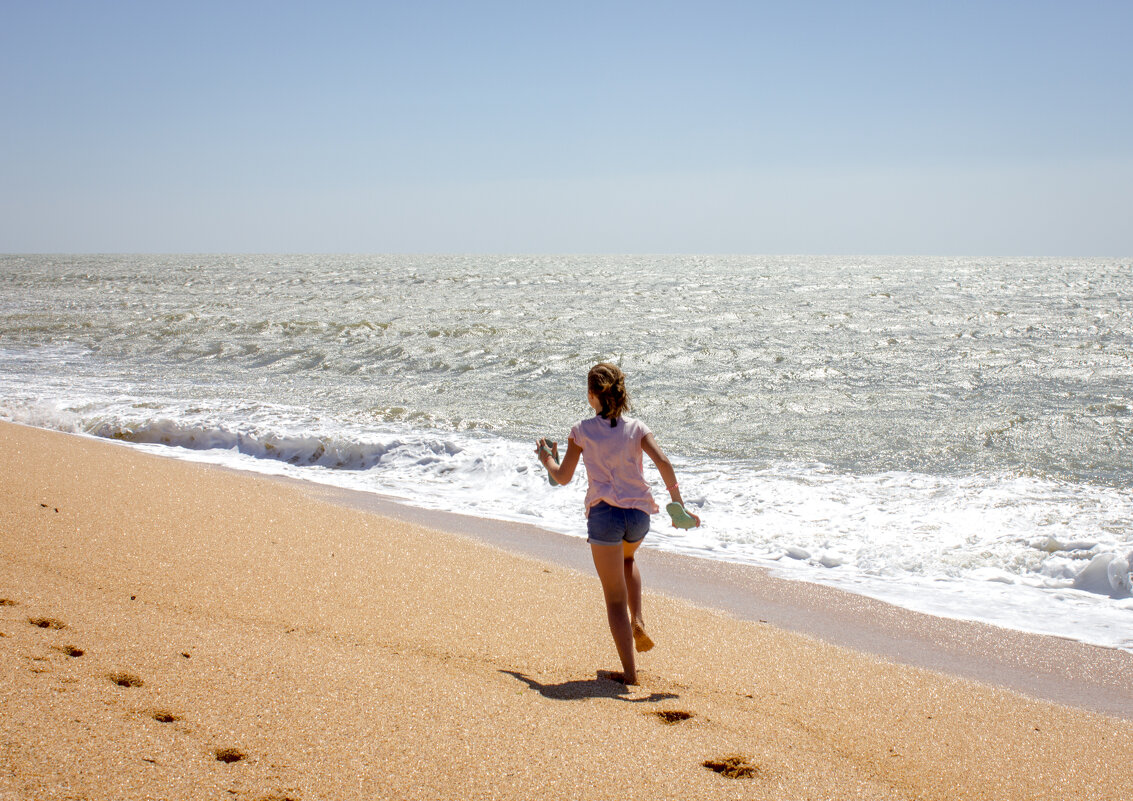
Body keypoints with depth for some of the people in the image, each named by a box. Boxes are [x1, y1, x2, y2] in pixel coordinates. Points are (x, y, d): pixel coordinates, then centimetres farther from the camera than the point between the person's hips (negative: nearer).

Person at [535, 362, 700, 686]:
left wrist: (547, 460, 26)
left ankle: (630, 672, 1)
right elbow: (663, 463, -10)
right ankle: (637, 621, 20)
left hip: (604, 514, -3)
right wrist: (678, 505, -6)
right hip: (638, 514, 3)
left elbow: (562, 477, 5)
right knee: (626, 558, 38)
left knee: (615, 598, 5)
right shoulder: (636, 428, 4)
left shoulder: (582, 431, 0)